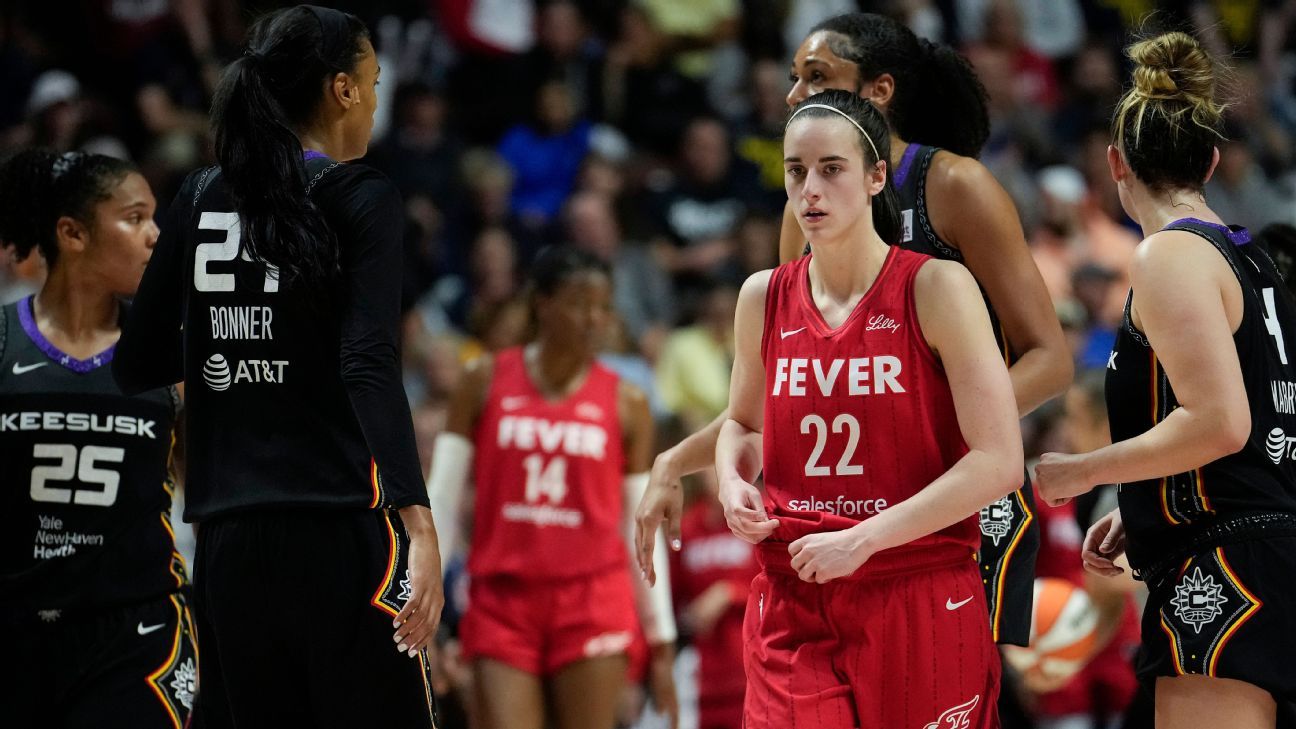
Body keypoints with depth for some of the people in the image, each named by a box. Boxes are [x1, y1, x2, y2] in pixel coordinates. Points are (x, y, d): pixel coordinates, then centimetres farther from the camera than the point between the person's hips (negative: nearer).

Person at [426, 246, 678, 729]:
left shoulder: (626, 404, 5)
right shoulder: (487, 383, 5)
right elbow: (441, 499, 6)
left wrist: (661, 643, 8)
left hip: (593, 607, 0)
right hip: (502, 602, 0)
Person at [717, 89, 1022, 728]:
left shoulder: (937, 289, -6)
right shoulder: (764, 298, 7)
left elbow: (998, 463, -12)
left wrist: (861, 539, -16)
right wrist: (732, 486, 3)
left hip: (920, 605, -3)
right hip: (793, 608, 3)